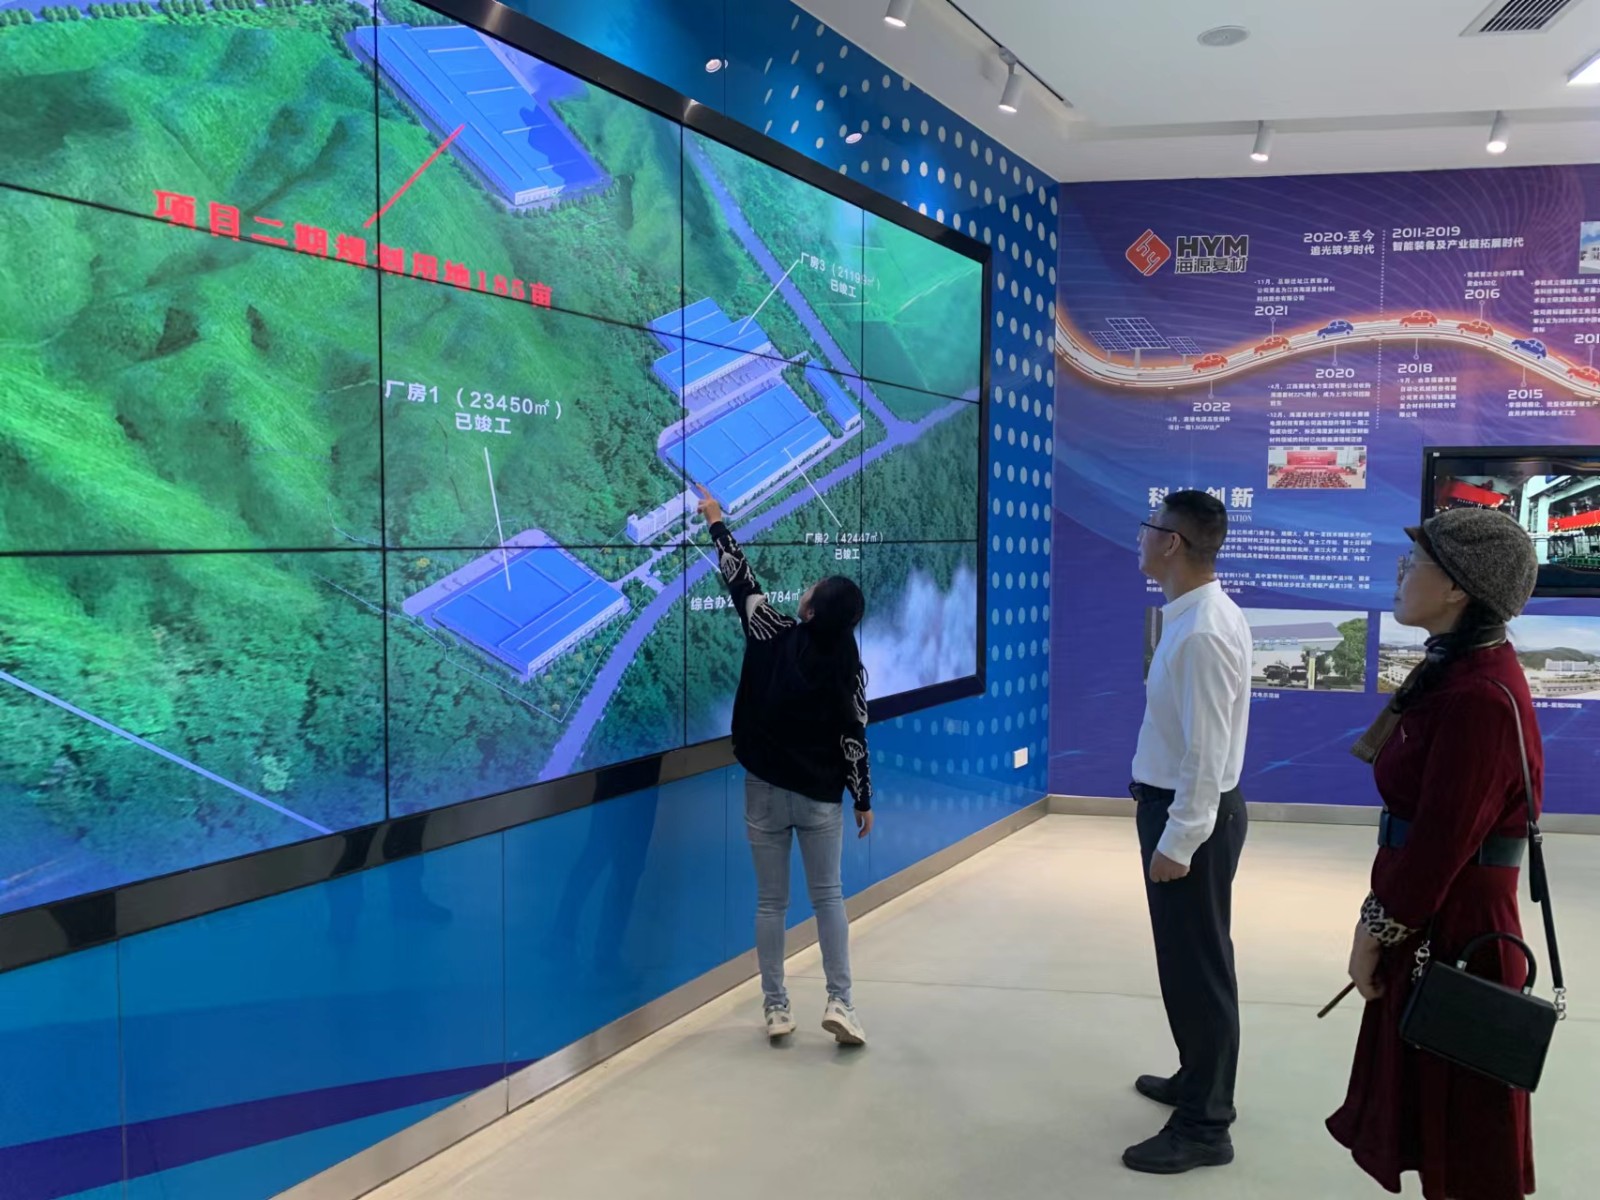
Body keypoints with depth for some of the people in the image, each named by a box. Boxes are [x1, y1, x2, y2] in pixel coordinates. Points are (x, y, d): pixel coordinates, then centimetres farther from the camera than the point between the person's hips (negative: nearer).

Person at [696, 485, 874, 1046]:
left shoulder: (772, 635, -9)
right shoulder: (848, 665, -9)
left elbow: (741, 580, 3)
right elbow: (854, 740, -6)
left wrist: (717, 523, 15)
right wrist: (864, 800, 4)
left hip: (765, 791, 1)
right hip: (821, 797, 0)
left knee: (771, 901, 9)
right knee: (829, 895, 12)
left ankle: (777, 1009, 16)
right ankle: (840, 1002, 7)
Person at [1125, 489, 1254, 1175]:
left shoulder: (1202, 632, -25)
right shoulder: (1194, 616, 7)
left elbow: (1207, 751, -25)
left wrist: (1177, 842, -21)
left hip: (1192, 816, -10)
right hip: (1184, 808, 10)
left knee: (1195, 965, 1)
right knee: (1191, 959, 22)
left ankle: (1204, 1128, 15)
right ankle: (1199, 1080, 40)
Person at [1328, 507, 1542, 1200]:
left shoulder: (1477, 696, -25)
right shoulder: (1462, 672, 7)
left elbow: (1441, 842, -24)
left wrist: (1374, 931, -12)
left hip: (1451, 926, -10)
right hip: (1435, 916, 10)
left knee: (1457, 1125, 8)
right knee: (1430, 1105, 22)